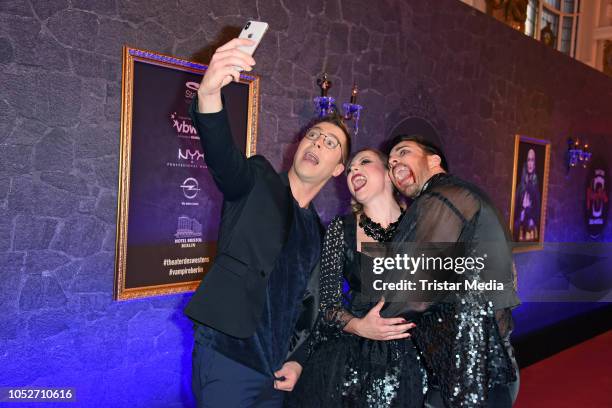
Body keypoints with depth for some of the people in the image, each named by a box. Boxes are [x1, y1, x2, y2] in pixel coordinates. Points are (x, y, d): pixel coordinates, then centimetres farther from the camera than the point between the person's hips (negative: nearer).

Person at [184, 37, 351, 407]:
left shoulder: (319, 232, 13)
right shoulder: (258, 184, -2)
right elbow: (223, 156, -25)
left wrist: (297, 361, 2)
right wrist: (209, 93, -43)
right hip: (228, 360, -5)